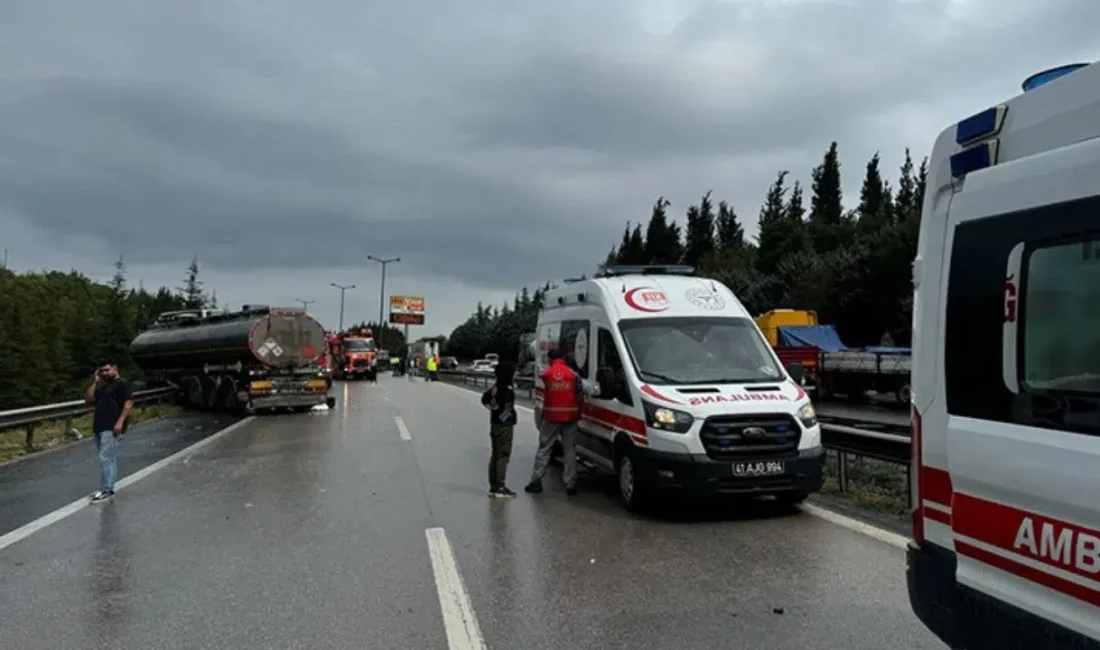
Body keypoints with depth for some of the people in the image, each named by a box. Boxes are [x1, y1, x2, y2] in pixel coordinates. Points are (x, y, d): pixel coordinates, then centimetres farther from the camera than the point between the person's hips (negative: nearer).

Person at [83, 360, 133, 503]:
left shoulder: (122, 384, -5)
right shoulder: (102, 386, 22)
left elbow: (128, 403, -15)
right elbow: (88, 399, 16)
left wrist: (120, 422, -22)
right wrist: (94, 382, 9)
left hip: (111, 428, -9)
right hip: (99, 427, 9)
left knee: (106, 459, -12)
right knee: (109, 459, 11)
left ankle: (106, 490, -10)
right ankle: (108, 488, 14)